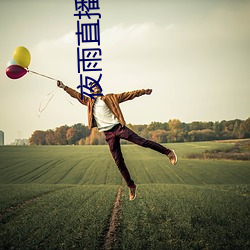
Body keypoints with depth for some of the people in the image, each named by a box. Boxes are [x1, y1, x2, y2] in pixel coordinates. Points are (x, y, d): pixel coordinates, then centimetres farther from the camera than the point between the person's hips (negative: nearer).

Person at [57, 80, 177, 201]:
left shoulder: (110, 98, 11)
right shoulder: (89, 102, 18)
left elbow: (128, 95, 9)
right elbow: (77, 94, 21)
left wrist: (143, 91, 4)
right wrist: (64, 87, 12)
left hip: (118, 127, -2)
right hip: (108, 134, 2)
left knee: (142, 141, -14)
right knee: (119, 162, 1)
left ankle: (168, 152, -2)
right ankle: (131, 186, 9)